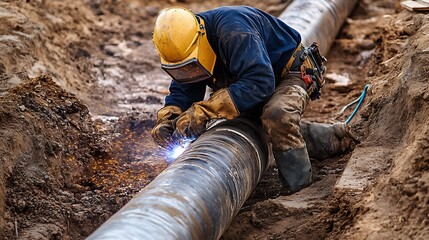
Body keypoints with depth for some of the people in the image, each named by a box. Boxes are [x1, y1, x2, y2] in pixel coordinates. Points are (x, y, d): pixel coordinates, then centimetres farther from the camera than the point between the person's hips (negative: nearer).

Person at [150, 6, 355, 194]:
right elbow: (182, 90, -5)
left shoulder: (233, 31, -37)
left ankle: (300, 188, -22)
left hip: (293, 73, -9)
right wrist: (166, 120, -26)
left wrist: (205, 110, -47)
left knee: (277, 116, -37)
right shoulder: (187, 44, -11)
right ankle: (333, 137, 34)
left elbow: (260, 82, -45)